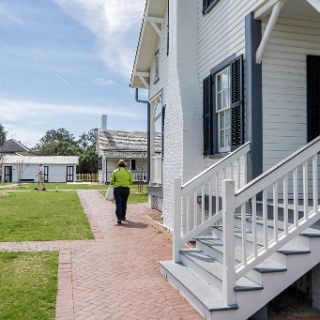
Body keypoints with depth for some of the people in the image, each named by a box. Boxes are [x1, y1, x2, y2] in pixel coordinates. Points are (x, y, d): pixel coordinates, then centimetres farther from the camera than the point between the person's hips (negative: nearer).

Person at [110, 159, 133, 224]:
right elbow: (131, 182, 9)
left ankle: (119, 218, -14)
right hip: (126, 189, 2)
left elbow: (112, 181, -1)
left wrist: (112, 183, 21)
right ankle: (123, 216, 27)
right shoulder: (128, 172, 5)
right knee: (124, 203, 17)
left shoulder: (115, 171, -1)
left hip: (117, 189, -2)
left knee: (118, 204, -3)